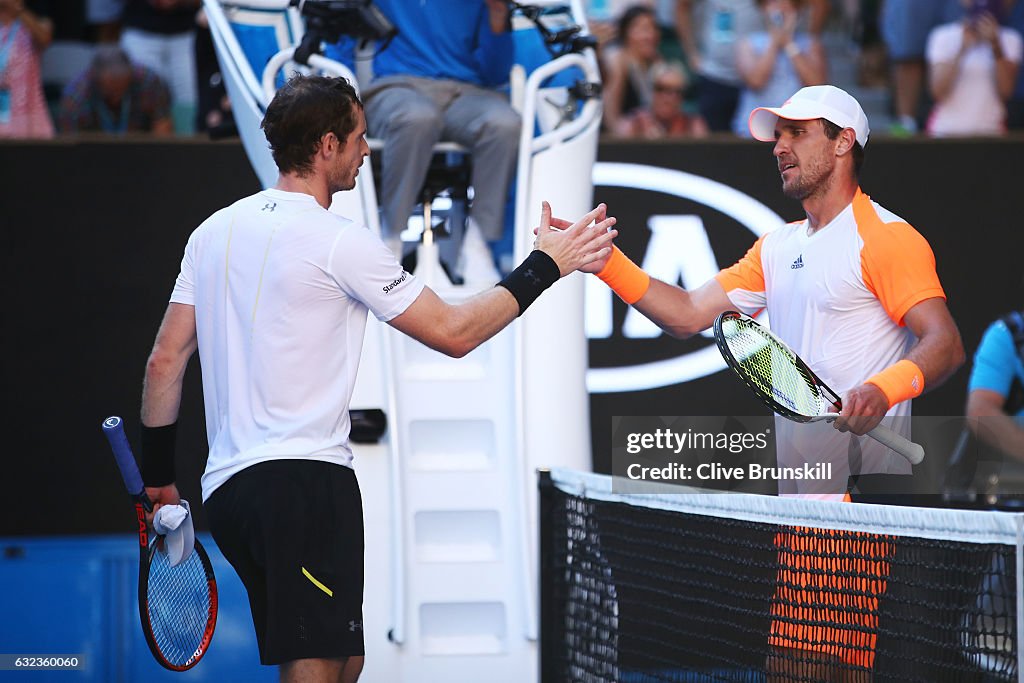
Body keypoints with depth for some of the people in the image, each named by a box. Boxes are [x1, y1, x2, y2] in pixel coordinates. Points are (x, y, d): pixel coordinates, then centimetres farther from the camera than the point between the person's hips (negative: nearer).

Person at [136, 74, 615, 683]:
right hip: (305, 478, -8)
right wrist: (546, 266, 5)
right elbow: (453, 333, -4)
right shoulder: (341, 243, -8)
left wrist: (158, 474, 23)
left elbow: (166, 360, 14)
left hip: (227, 486, 8)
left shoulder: (214, 232, 12)